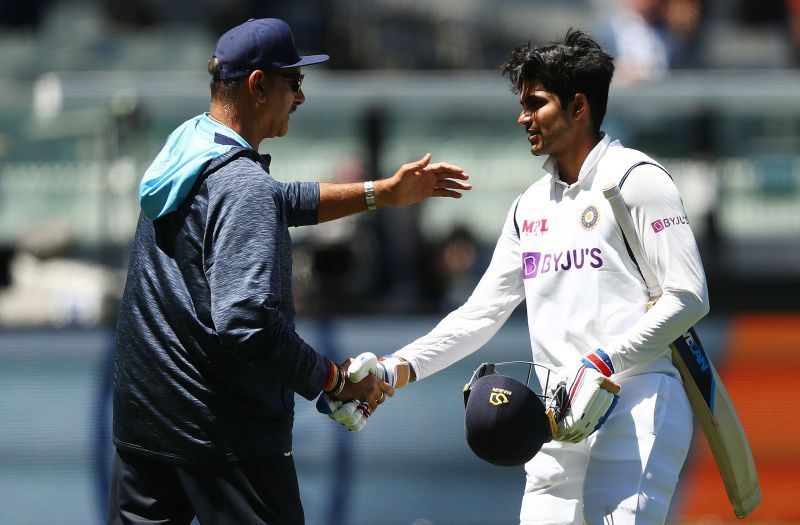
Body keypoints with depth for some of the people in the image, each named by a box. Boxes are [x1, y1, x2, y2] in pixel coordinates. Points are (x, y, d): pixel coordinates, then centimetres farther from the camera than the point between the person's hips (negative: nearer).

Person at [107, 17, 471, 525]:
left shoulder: (184, 146, 10)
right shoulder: (244, 188, -19)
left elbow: (282, 201, 27)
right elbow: (248, 323, -29)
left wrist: (382, 192, 28)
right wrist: (335, 379, -18)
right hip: (224, 427, -9)